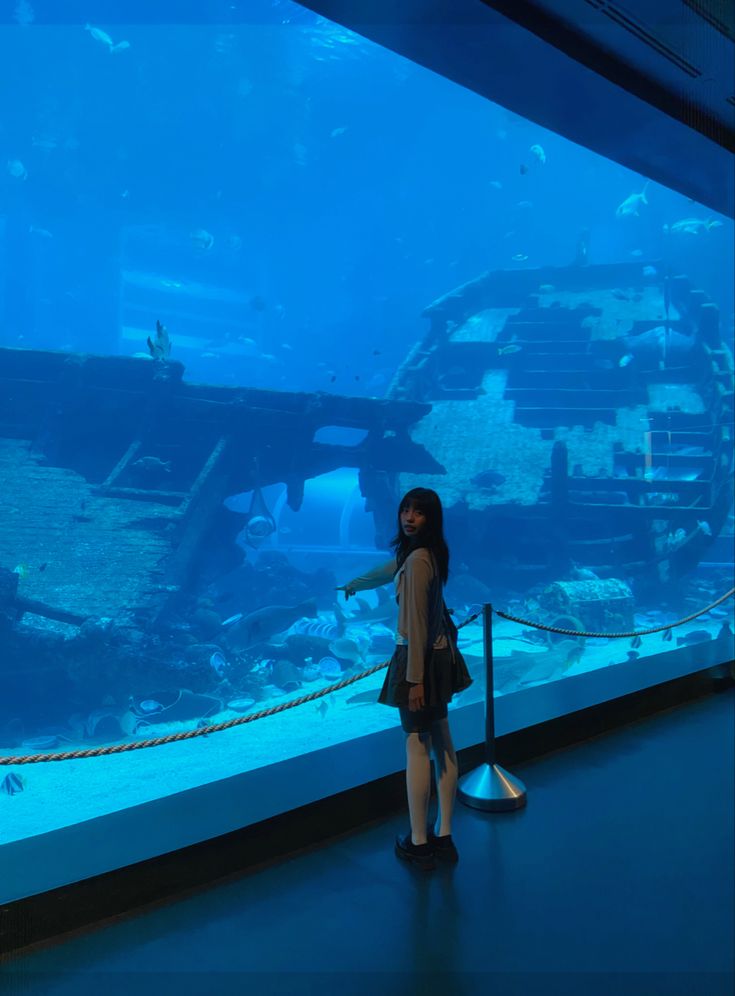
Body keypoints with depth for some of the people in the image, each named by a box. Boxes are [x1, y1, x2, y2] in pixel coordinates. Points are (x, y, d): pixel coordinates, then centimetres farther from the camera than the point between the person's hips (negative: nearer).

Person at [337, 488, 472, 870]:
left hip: (420, 658, -10)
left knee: (417, 747, 0)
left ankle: (418, 844, 12)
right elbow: (389, 570, 27)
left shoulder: (418, 559, -21)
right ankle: (444, 837, 26)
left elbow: (417, 623, -23)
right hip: (439, 654, 10)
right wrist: (355, 584, 43)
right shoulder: (429, 552, 9)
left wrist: (414, 678, -21)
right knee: (441, 743, 13)